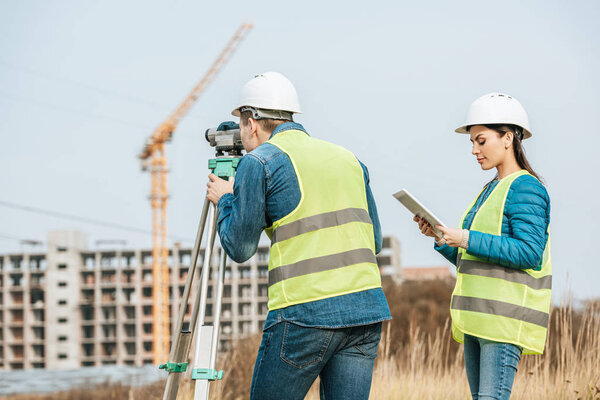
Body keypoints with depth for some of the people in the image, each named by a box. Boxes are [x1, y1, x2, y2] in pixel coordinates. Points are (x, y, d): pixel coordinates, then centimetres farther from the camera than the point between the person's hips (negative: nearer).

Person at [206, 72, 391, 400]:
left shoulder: (259, 162, 0)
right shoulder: (348, 159, 19)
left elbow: (240, 247, 2)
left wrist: (224, 200, 19)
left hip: (306, 313, -6)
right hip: (367, 310, 6)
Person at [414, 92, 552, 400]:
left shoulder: (525, 188, -8)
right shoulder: (491, 190, 20)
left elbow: (529, 252, -19)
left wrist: (468, 239, -18)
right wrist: (440, 237, 7)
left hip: (505, 317, -9)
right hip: (478, 318, 9)